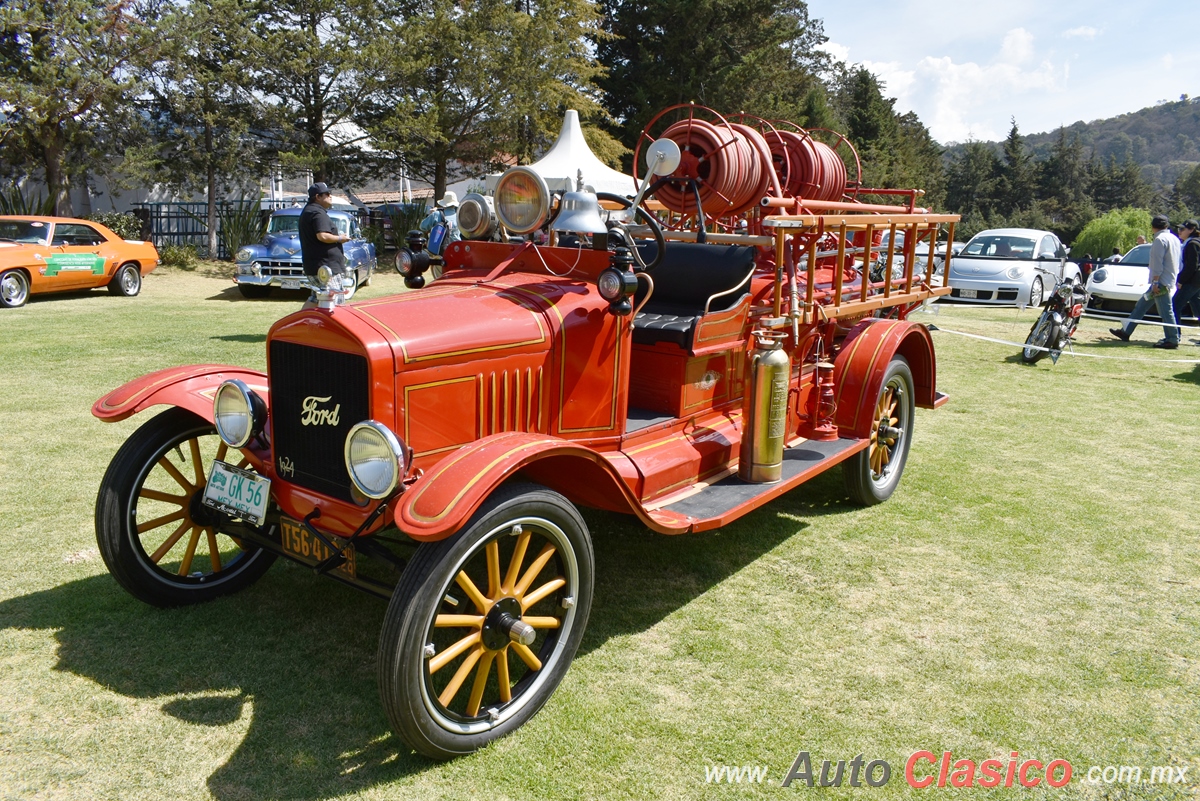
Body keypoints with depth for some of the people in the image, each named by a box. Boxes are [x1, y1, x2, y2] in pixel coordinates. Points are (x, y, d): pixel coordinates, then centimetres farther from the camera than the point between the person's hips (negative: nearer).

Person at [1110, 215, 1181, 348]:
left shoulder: (1160, 239, -14)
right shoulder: (1174, 238, 15)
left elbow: (1157, 263, -19)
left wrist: (1155, 282, -19)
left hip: (1161, 282, -10)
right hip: (1170, 281, 10)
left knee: (1165, 311, -8)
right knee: (1141, 305, 14)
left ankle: (1172, 340, -5)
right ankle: (1125, 331, 18)